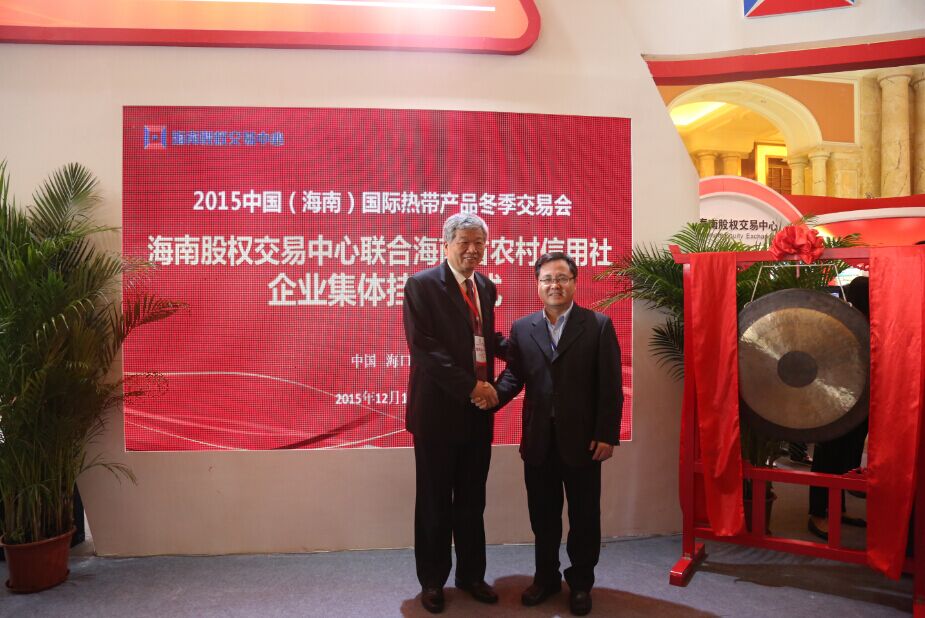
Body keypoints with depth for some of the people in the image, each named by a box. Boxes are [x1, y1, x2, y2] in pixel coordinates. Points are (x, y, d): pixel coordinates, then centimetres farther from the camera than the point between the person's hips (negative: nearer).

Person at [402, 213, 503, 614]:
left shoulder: (486, 287, 10)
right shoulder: (422, 284, -9)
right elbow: (422, 346, -17)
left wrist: (489, 387, 0)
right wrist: (470, 387, -18)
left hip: (478, 410, 5)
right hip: (439, 409, -5)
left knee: (472, 500, 15)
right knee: (435, 501, 9)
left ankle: (471, 574, 31)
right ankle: (432, 580, 26)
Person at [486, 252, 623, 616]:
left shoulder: (599, 325, -3)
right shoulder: (522, 328, 6)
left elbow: (610, 386, -6)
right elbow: (515, 374, 3)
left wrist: (607, 435, -10)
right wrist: (495, 394, -18)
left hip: (583, 439, -2)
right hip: (538, 440, 3)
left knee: (584, 517, 12)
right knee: (543, 516, 16)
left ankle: (581, 583, 31)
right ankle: (546, 577, 35)